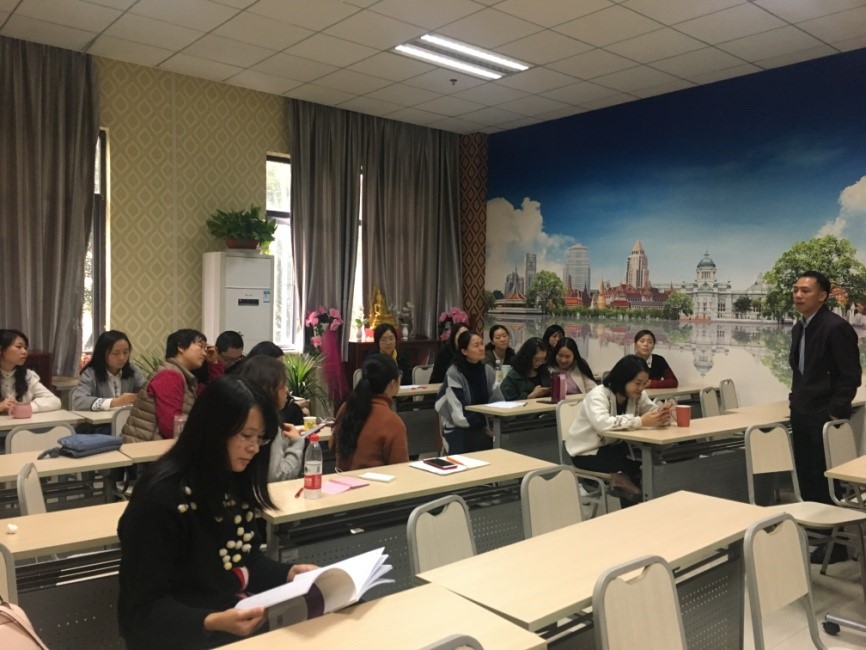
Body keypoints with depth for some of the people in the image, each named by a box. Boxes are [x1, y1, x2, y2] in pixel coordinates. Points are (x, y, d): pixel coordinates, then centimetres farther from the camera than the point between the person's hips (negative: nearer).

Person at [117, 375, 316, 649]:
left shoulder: (236, 480, 2)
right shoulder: (161, 497, -20)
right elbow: (145, 607, -17)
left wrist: (289, 573, -5)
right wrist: (212, 623, -31)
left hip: (241, 618, 7)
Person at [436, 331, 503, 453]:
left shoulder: (487, 370, 5)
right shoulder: (453, 374, -13)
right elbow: (459, 416, -17)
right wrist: (485, 426, -20)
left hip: (484, 426, 5)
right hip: (458, 429, -5)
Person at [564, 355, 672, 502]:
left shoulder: (638, 395, -3)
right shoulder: (598, 395, -25)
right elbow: (602, 424, -43)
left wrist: (662, 417, -29)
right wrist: (640, 421, -45)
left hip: (612, 446, 7)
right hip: (587, 452, -6)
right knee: (634, 465, -27)